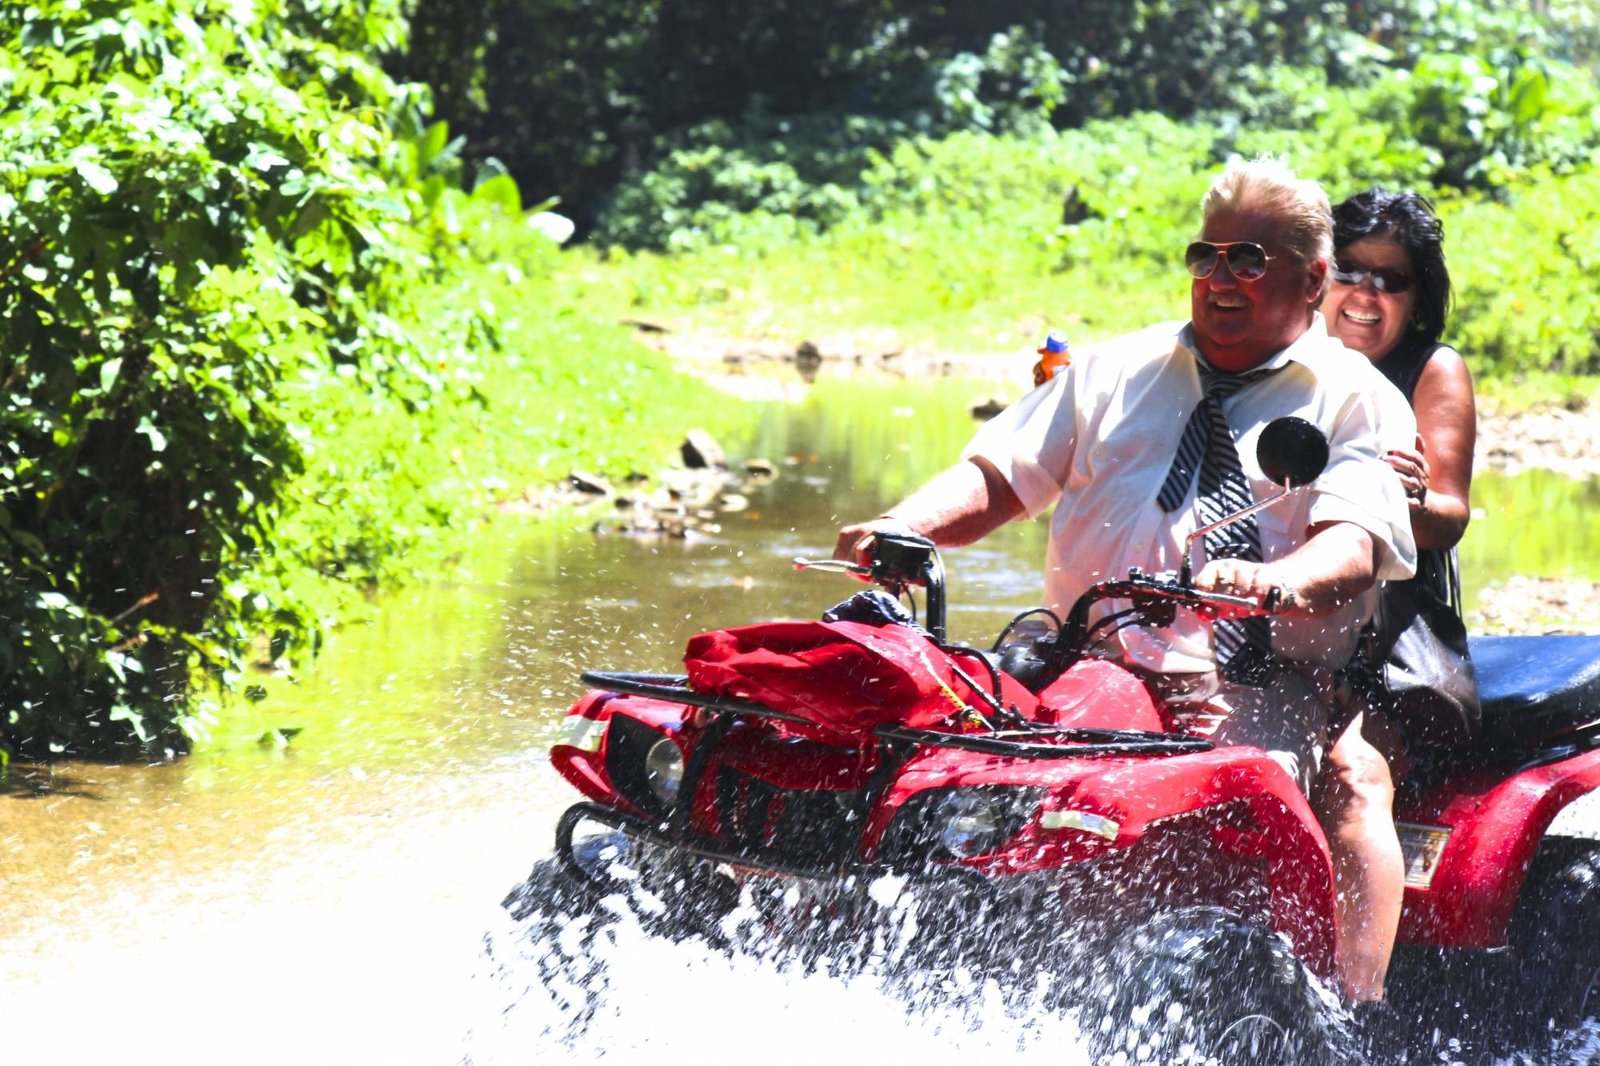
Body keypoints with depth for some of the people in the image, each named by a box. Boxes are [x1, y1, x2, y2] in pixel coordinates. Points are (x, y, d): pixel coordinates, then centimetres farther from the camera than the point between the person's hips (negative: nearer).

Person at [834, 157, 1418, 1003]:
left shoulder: (1359, 401, 10)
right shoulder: (1115, 371, 24)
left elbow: (1353, 548, -7)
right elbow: (995, 479, 16)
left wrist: (1275, 582, -30)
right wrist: (903, 526, -6)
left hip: (1252, 692, -4)